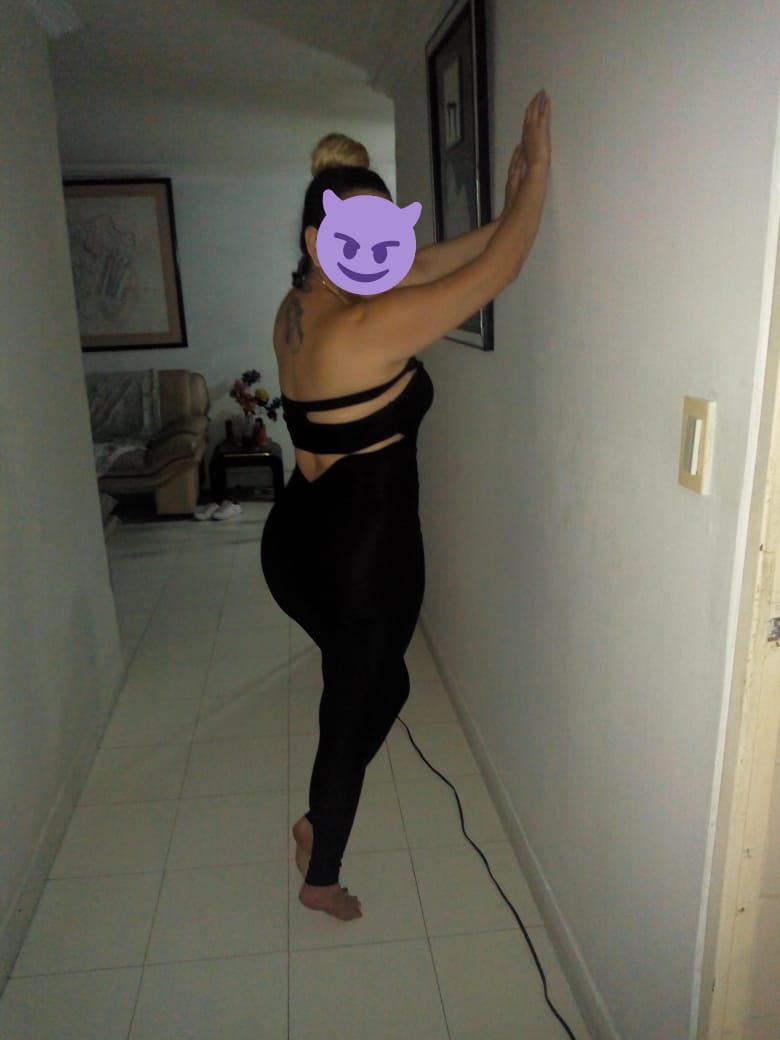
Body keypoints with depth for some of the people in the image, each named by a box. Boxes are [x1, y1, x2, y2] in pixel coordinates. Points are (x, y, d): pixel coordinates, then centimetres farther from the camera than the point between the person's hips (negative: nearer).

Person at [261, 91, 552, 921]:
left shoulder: (300, 304, 3)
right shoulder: (367, 328, -24)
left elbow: (431, 263, 13)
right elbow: (498, 268, -17)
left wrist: (509, 212, 14)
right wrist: (538, 170, -2)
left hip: (299, 541, 9)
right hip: (362, 555, -9)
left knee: (371, 676, 29)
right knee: (356, 705, 14)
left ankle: (318, 821, 44)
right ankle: (322, 877, 37)